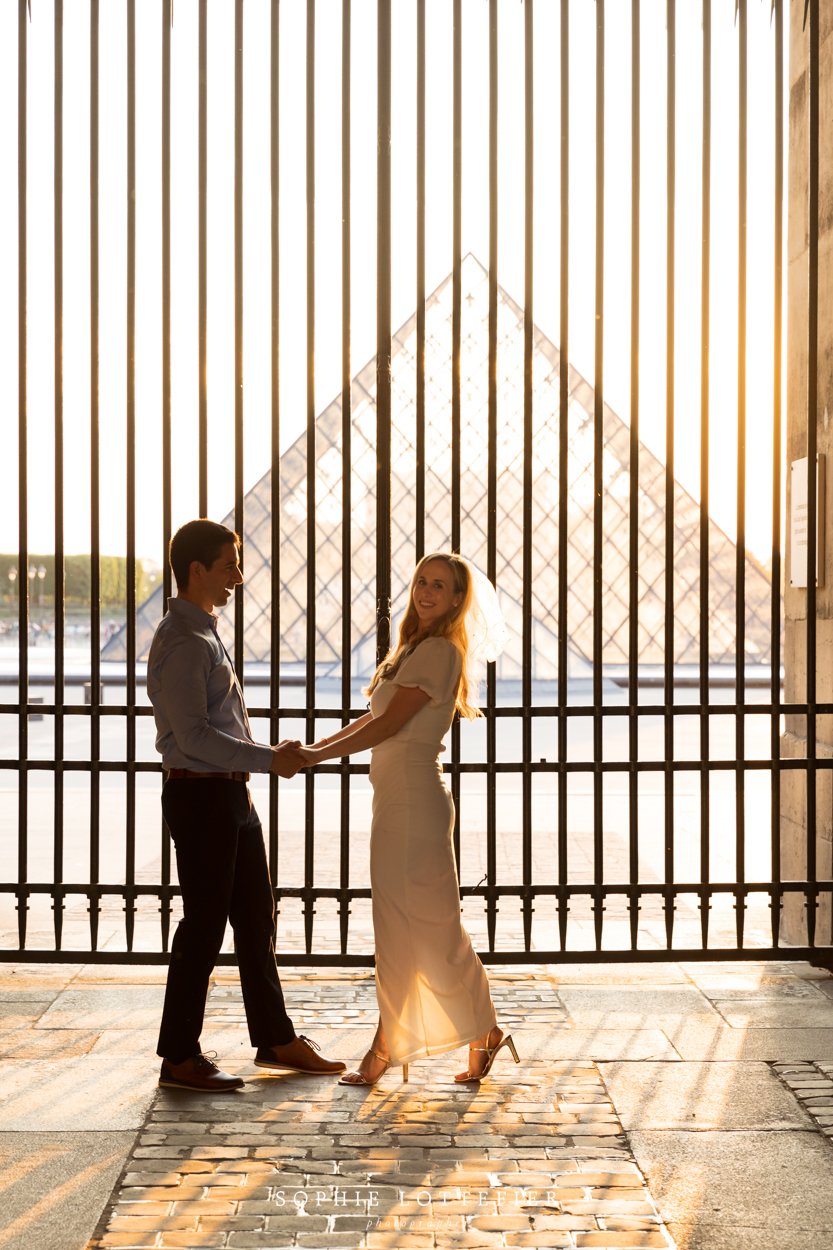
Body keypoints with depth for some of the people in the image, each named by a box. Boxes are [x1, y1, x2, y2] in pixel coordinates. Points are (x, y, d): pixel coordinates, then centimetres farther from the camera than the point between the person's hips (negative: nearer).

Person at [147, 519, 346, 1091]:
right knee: (204, 924, -2)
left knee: (256, 919, 15)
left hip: (232, 793, 10)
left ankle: (276, 1039, 26)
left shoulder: (206, 634, 15)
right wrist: (268, 758, -20)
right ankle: (180, 1056, 9)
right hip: (200, 795, -10)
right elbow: (194, 734, -23)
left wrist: (268, 755, 12)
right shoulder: (184, 642, -16)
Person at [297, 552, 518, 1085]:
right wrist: (316, 746, 12)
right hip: (395, 797, 9)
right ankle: (385, 1046, 17)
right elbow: (373, 719, 20)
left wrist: (319, 755, -9)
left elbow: (389, 724, -16)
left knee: (431, 925, -2)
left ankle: (485, 1032, 12)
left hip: (417, 799, -9)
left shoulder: (441, 652, -13)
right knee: (396, 926, 11)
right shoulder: (412, 647, 17)